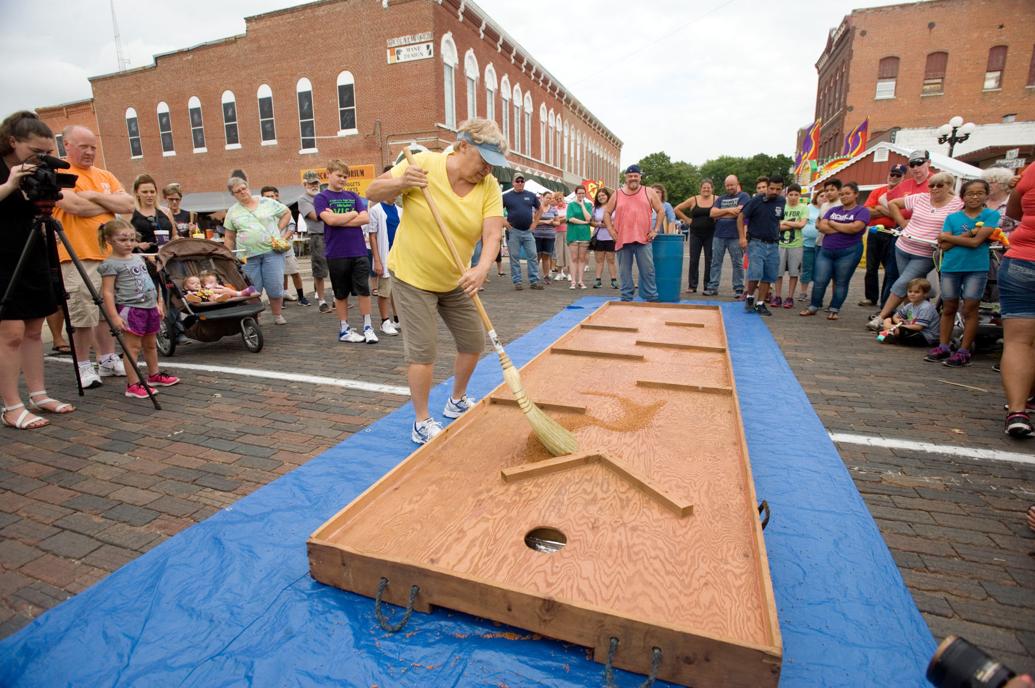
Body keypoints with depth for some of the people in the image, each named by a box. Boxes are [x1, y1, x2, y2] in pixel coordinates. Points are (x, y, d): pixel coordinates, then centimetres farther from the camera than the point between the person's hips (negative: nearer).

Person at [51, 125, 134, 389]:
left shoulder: (105, 176, 15)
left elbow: (129, 205, 3)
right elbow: (76, 206, -17)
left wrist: (95, 196, -9)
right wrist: (111, 203, -3)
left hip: (110, 254, 6)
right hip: (79, 257, -6)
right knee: (83, 315, -4)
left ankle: (107, 359, 23)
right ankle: (83, 366, 8)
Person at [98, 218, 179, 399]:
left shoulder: (138, 258, 14)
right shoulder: (110, 264, -9)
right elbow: (108, 292, -13)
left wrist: (158, 303, 20)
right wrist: (114, 316, -19)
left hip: (149, 306, 8)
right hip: (130, 308, -8)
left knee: (150, 344, 17)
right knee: (133, 347, -6)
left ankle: (154, 375, 31)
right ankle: (132, 385, -2)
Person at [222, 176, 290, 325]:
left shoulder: (267, 202, 5)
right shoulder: (233, 212, 9)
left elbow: (287, 213, 14)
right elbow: (229, 238, 13)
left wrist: (278, 230, 4)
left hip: (272, 251, -1)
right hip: (248, 256, 1)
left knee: (275, 287, -2)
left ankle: (277, 315, 14)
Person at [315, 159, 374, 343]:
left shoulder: (353, 196, 12)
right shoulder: (321, 197, 2)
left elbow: (365, 218, -2)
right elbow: (330, 220, -15)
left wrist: (340, 220, -9)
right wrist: (353, 214, -3)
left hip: (359, 251, 3)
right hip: (337, 254, -3)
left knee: (364, 290, 3)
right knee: (341, 293, 7)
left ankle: (368, 327, 12)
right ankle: (344, 330, 17)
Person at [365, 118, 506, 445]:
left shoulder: (489, 187, -8)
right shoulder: (423, 163, -15)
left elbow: (493, 233, -20)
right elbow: (372, 193, -9)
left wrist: (482, 267, -39)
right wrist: (400, 183, -30)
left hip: (455, 280, 5)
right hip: (412, 276, -5)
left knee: (474, 341, 10)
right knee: (422, 350, -6)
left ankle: (457, 401, 34)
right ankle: (422, 423, 11)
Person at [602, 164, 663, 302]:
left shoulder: (649, 193, 7)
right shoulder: (617, 194, 9)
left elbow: (661, 211, 10)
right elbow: (607, 213, 14)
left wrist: (656, 230, 1)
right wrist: (611, 230, 3)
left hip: (643, 239, -1)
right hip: (622, 240, 1)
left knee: (648, 271, 0)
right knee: (624, 272, 6)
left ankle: (652, 298, 10)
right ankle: (626, 298, 16)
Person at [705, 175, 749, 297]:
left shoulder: (743, 196, 2)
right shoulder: (721, 198, 17)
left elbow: (739, 212, -14)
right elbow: (712, 213, 3)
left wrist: (720, 214, -5)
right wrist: (728, 210, -10)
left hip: (735, 236, -4)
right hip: (719, 235, 4)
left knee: (737, 264, 2)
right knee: (715, 262, 5)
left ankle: (739, 289, 8)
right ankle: (712, 287, 11)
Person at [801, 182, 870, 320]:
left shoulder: (862, 211, 0)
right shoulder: (833, 209, 14)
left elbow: (854, 227, -17)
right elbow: (821, 226, 1)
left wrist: (832, 224, -5)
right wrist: (844, 229, -10)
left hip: (848, 252, -4)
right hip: (826, 250, 4)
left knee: (841, 283, 4)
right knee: (819, 281, 1)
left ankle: (834, 310, 11)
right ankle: (813, 307, 11)